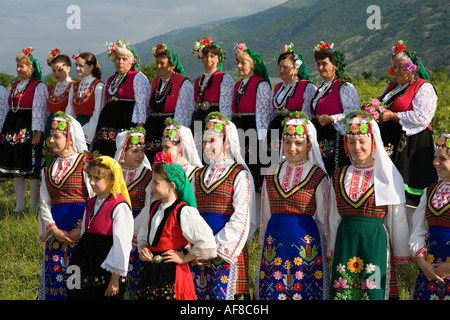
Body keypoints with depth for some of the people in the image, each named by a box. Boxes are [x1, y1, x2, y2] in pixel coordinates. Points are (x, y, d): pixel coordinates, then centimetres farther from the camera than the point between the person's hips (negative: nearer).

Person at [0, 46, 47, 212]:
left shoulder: (39, 87, -4)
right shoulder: (15, 86, 18)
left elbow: (39, 111, -10)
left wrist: (38, 134, -17)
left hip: (29, 130, -7)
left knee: (32, 170, -5)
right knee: (16, 170, 7)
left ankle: (34, 206, 2)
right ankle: (19, 206, 14)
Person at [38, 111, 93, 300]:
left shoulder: (85, 164, 0)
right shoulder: (48, 170, 18)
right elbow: (44, 204, 13)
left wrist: (82, 229, -14)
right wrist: (54, 229, -3)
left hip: (81, 232, -5)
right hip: (56, 233, 5)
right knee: (55, 277, 2)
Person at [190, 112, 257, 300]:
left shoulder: (240, 175, -4)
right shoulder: (199, 175, 15)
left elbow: (241, 219, -11)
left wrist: (217, 246, -15)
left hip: (226, 249, -6)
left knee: (221, 294, -7)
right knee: (196, 293, 5)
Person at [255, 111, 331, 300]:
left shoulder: (318, 177, -1)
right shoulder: (272, 176, 10)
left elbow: (323, 219, 3)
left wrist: (319, 247, 4)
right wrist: (264, 245, 17)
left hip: (305, 240, -3)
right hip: (275, 239, 3)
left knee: (304, 292, -4)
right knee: (273, 291, 2)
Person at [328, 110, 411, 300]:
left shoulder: (388, 176, 0)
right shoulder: (339, 177, 10)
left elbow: (398, 219, 3)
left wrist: (402, 255, 6)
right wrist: (333, 250, 17)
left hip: (375, 242, -3)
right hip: (345, 242, 3)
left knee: (373, 293, -2)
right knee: (342, 292, 3)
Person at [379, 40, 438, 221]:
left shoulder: (424, 88, -3)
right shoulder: (392, 88, 21)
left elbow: (421, 117, -16)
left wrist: (392, 116, -16)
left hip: (411, 145, -7)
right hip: (389, 143, 8)